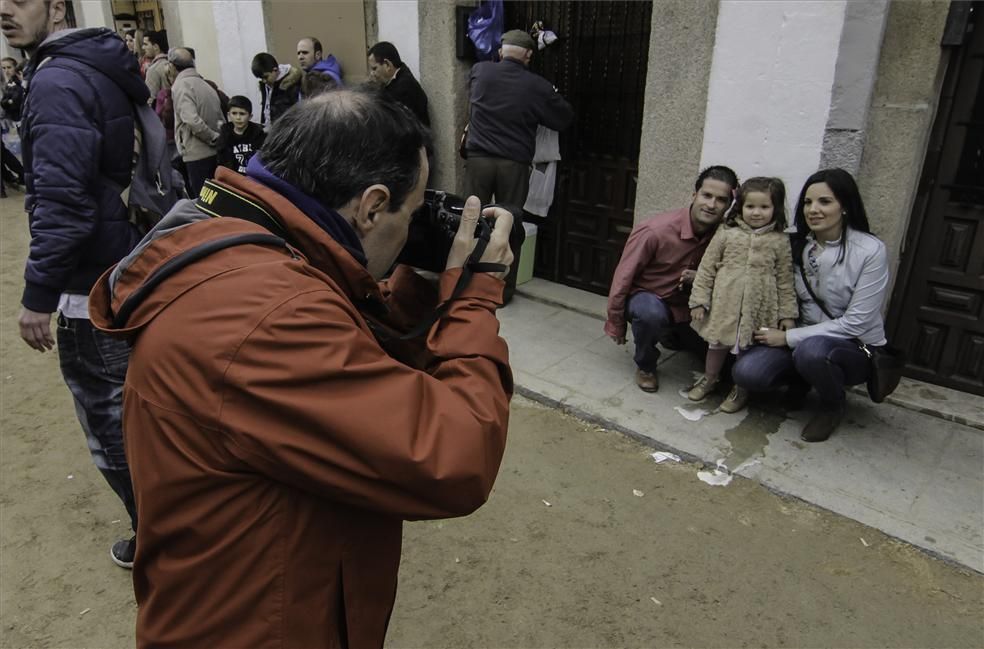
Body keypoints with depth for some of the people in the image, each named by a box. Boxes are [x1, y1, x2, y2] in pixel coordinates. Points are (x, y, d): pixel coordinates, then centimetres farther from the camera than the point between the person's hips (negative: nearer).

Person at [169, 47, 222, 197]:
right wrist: (217, 137, 8)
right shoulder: (205, 84, 16)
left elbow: (192, 120, -21)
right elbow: (220, 118, 16)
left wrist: (213, 138, -11)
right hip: (214, 153, 8)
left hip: (197, 154, -8)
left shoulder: (180, 85, -9)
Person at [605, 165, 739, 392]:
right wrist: (616, 324, -6)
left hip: (685, 305, 6)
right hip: (644, 296, -5)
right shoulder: (655, 231, -28)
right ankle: (645, 366, -7)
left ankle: (670, 336, 23)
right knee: (652, 312, -36)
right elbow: (624, 276, -17)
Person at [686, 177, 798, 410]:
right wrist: (699, 300, -4)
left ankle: (741, 389, 31)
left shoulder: (780, 241, -1)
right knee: (717, 344, 16)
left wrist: (788, 313, 1)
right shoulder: (726, 234, -2)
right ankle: (709, 379, 38)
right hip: (725, 303, 1)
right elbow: (707, 268, 0)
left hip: (759, 309, 0)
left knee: (748, 349, 10)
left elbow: (785, 280, 2)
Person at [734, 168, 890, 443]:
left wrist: (789, 337, -18)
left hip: (855, 348, -3)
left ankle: (834, 405, -5)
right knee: (746, 372, -23)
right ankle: (801, 380, 10)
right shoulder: (798, 245, 0)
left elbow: (856, 323, -17)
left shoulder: (870, 251, -16)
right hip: (804, 337, 4)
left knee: (811, 350, -38)